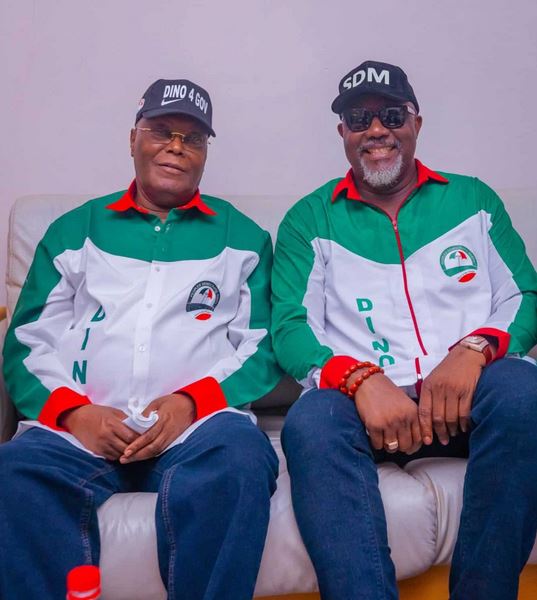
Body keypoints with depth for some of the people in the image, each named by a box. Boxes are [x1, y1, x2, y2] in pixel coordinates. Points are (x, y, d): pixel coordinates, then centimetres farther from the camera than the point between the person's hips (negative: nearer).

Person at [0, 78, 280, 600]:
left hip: (199, 422, 0)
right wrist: (73, 410, -7)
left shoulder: (242, 237, 16)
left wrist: (192, 400, -10)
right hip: (79, 425, 1)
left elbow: (261, 346, 8)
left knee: (240, 461, -33)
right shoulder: (74, 230, 19)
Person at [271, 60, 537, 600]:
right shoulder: (310, 220, 12)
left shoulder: (472, 200, 18)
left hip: (466, 396, 2)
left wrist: (475, 348, -13)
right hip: (362, 397, -1)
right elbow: (290, 328, 1)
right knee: (310, 423, -33)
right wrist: (361, 379, -19)